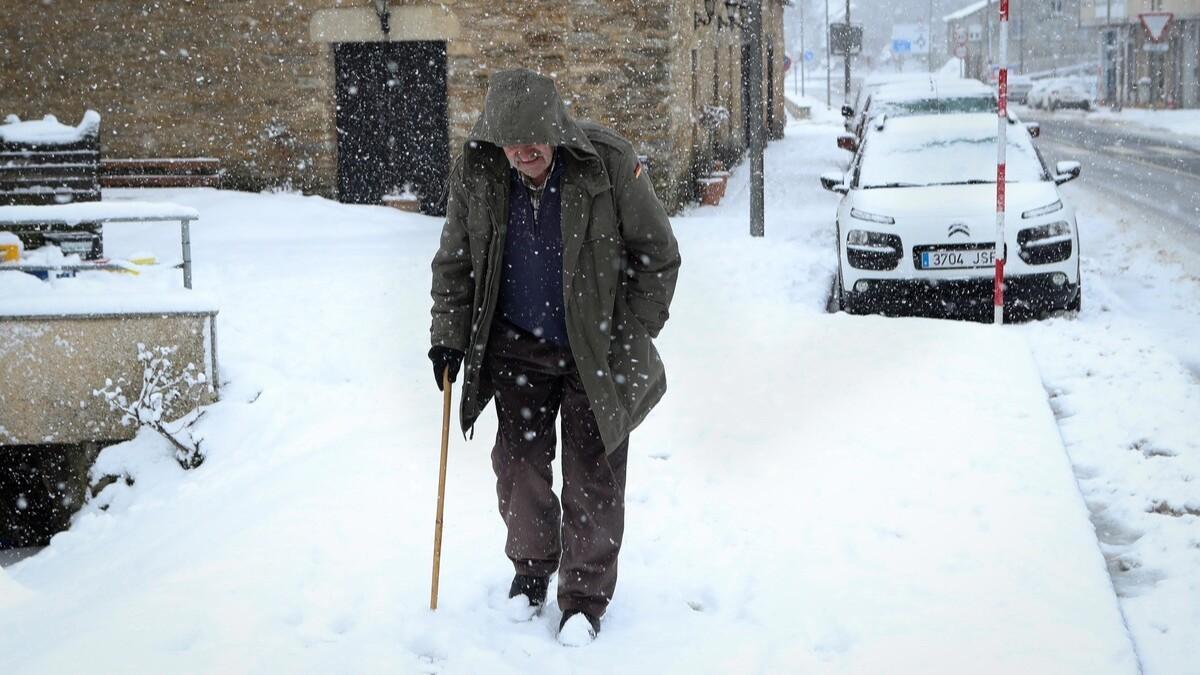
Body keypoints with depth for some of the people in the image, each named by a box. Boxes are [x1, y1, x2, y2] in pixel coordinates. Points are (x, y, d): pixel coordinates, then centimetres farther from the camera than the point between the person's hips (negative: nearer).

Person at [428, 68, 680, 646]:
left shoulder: (609, 163, -19)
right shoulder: (475, 172, -10)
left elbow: (657, 254, -9)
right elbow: (455, 261, 6)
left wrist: (631, 340, -9)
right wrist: (449, 335, 1)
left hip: (595, 350, -3)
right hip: (518, 347, 3)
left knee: (593, 474, 1)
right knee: (519, 461, 8)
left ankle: (585, 596, 16)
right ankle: (530, 566, 33)